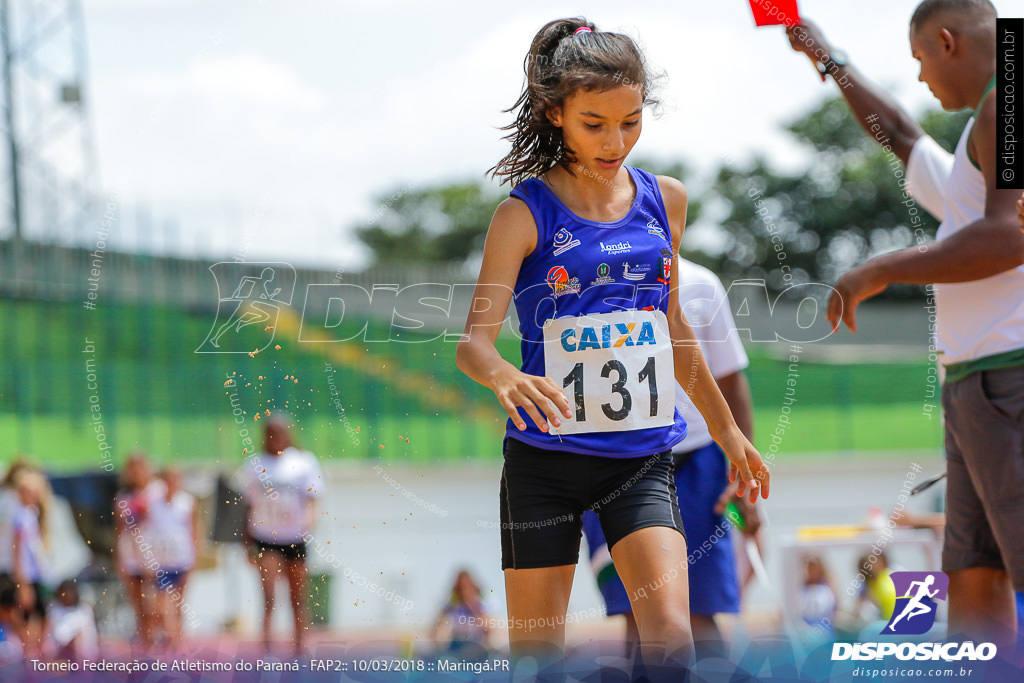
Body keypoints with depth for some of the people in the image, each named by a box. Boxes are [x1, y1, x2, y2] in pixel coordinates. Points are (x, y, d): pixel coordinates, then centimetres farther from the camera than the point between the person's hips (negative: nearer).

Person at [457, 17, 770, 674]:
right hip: (546, 457, -3)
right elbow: (473, 341, -14)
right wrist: (504, 376, -38)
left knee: (671, 638, -16)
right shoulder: (525, 214, -7)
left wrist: (727, 429, 27)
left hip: (642, 458, 3)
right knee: (536, 652, 2)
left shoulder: (665, 200, 6)